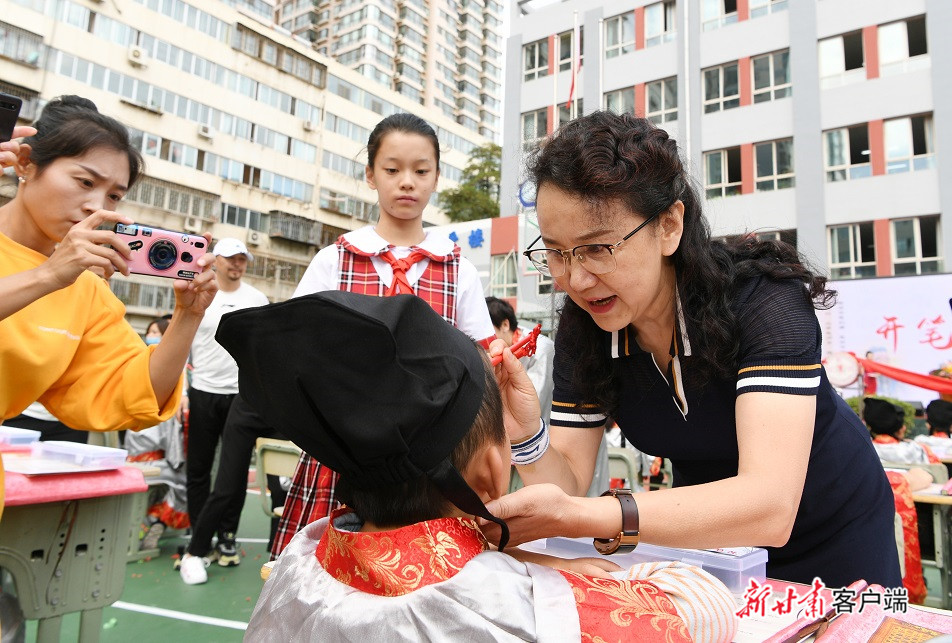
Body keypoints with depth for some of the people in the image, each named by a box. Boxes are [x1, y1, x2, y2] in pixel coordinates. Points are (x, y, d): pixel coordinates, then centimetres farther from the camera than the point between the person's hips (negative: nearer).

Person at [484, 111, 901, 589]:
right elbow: (567, 484, -16)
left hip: (834, 539, -2)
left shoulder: (762, 299, -32)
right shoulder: (582, 327, -18)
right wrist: (525, 437, -38)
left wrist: (581, 517, -53)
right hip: (708, 538, 3)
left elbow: (770, 506, -42)